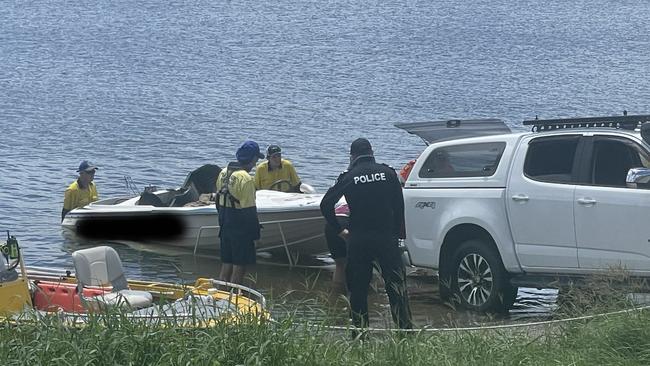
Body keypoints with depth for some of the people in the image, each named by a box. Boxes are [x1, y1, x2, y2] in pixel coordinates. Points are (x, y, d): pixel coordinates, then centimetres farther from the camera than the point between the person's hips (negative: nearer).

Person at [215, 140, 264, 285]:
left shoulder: (223, 173, 7)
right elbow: (249, 209, -20)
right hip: (240, 229, -8)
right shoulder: (246, 179, -20)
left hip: (225, 225, 8)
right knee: (239, 267, -1)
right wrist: (254, 232, -12)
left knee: (226, 264, 15)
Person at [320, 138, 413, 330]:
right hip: (387, 238, 0)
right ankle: (405, 327, -4)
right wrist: (398, 234, 10)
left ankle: (360, 329, 7)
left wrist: (340, 231, 5)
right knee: (396, 284, 2)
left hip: (358, 240, 0)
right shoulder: (388, 173, 3)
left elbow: (326, 204, -4)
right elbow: (399, 206, 4)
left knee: (358, 287, 8)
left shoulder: (348, 177, 0)